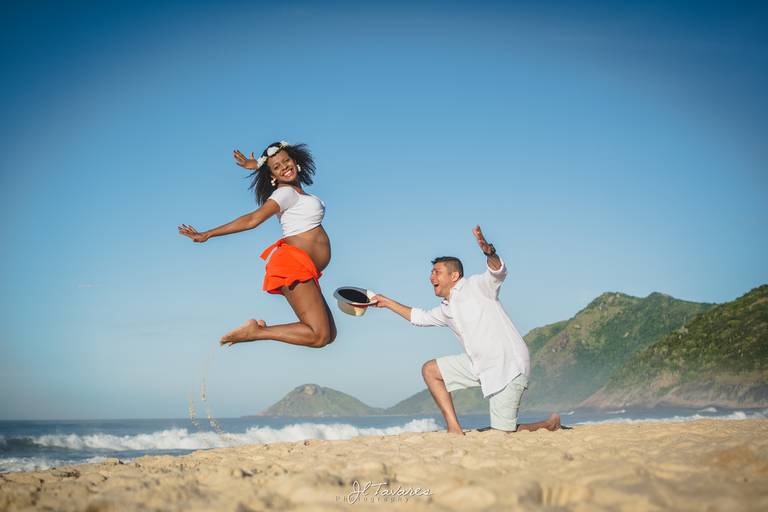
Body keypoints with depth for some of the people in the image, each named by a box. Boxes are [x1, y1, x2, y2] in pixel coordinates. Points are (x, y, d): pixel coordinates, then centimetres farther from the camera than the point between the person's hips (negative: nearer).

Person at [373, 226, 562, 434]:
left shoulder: (475, 286, -6)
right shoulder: (446, 310, 17)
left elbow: (498, 272, -25)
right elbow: (420, 317, 34)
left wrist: (490, 253, -46)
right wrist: (388, 303, 35)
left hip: (508, 364, -8)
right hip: (480, 365, 8)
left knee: (503, 435, -11)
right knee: (430, 370, 6)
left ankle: (550, 425, 17)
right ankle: (454, 429, 2)